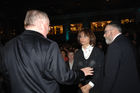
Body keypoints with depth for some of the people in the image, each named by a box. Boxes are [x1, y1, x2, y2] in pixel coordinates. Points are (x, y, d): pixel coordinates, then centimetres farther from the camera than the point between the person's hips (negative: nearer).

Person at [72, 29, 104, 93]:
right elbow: (74, 71, 2)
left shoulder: (99, 52, -4)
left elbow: (100, 71, -8)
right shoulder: (77, 54, 5)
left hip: (95, 87, -2)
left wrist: (89, 85, -13)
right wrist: (80, 85, -10)